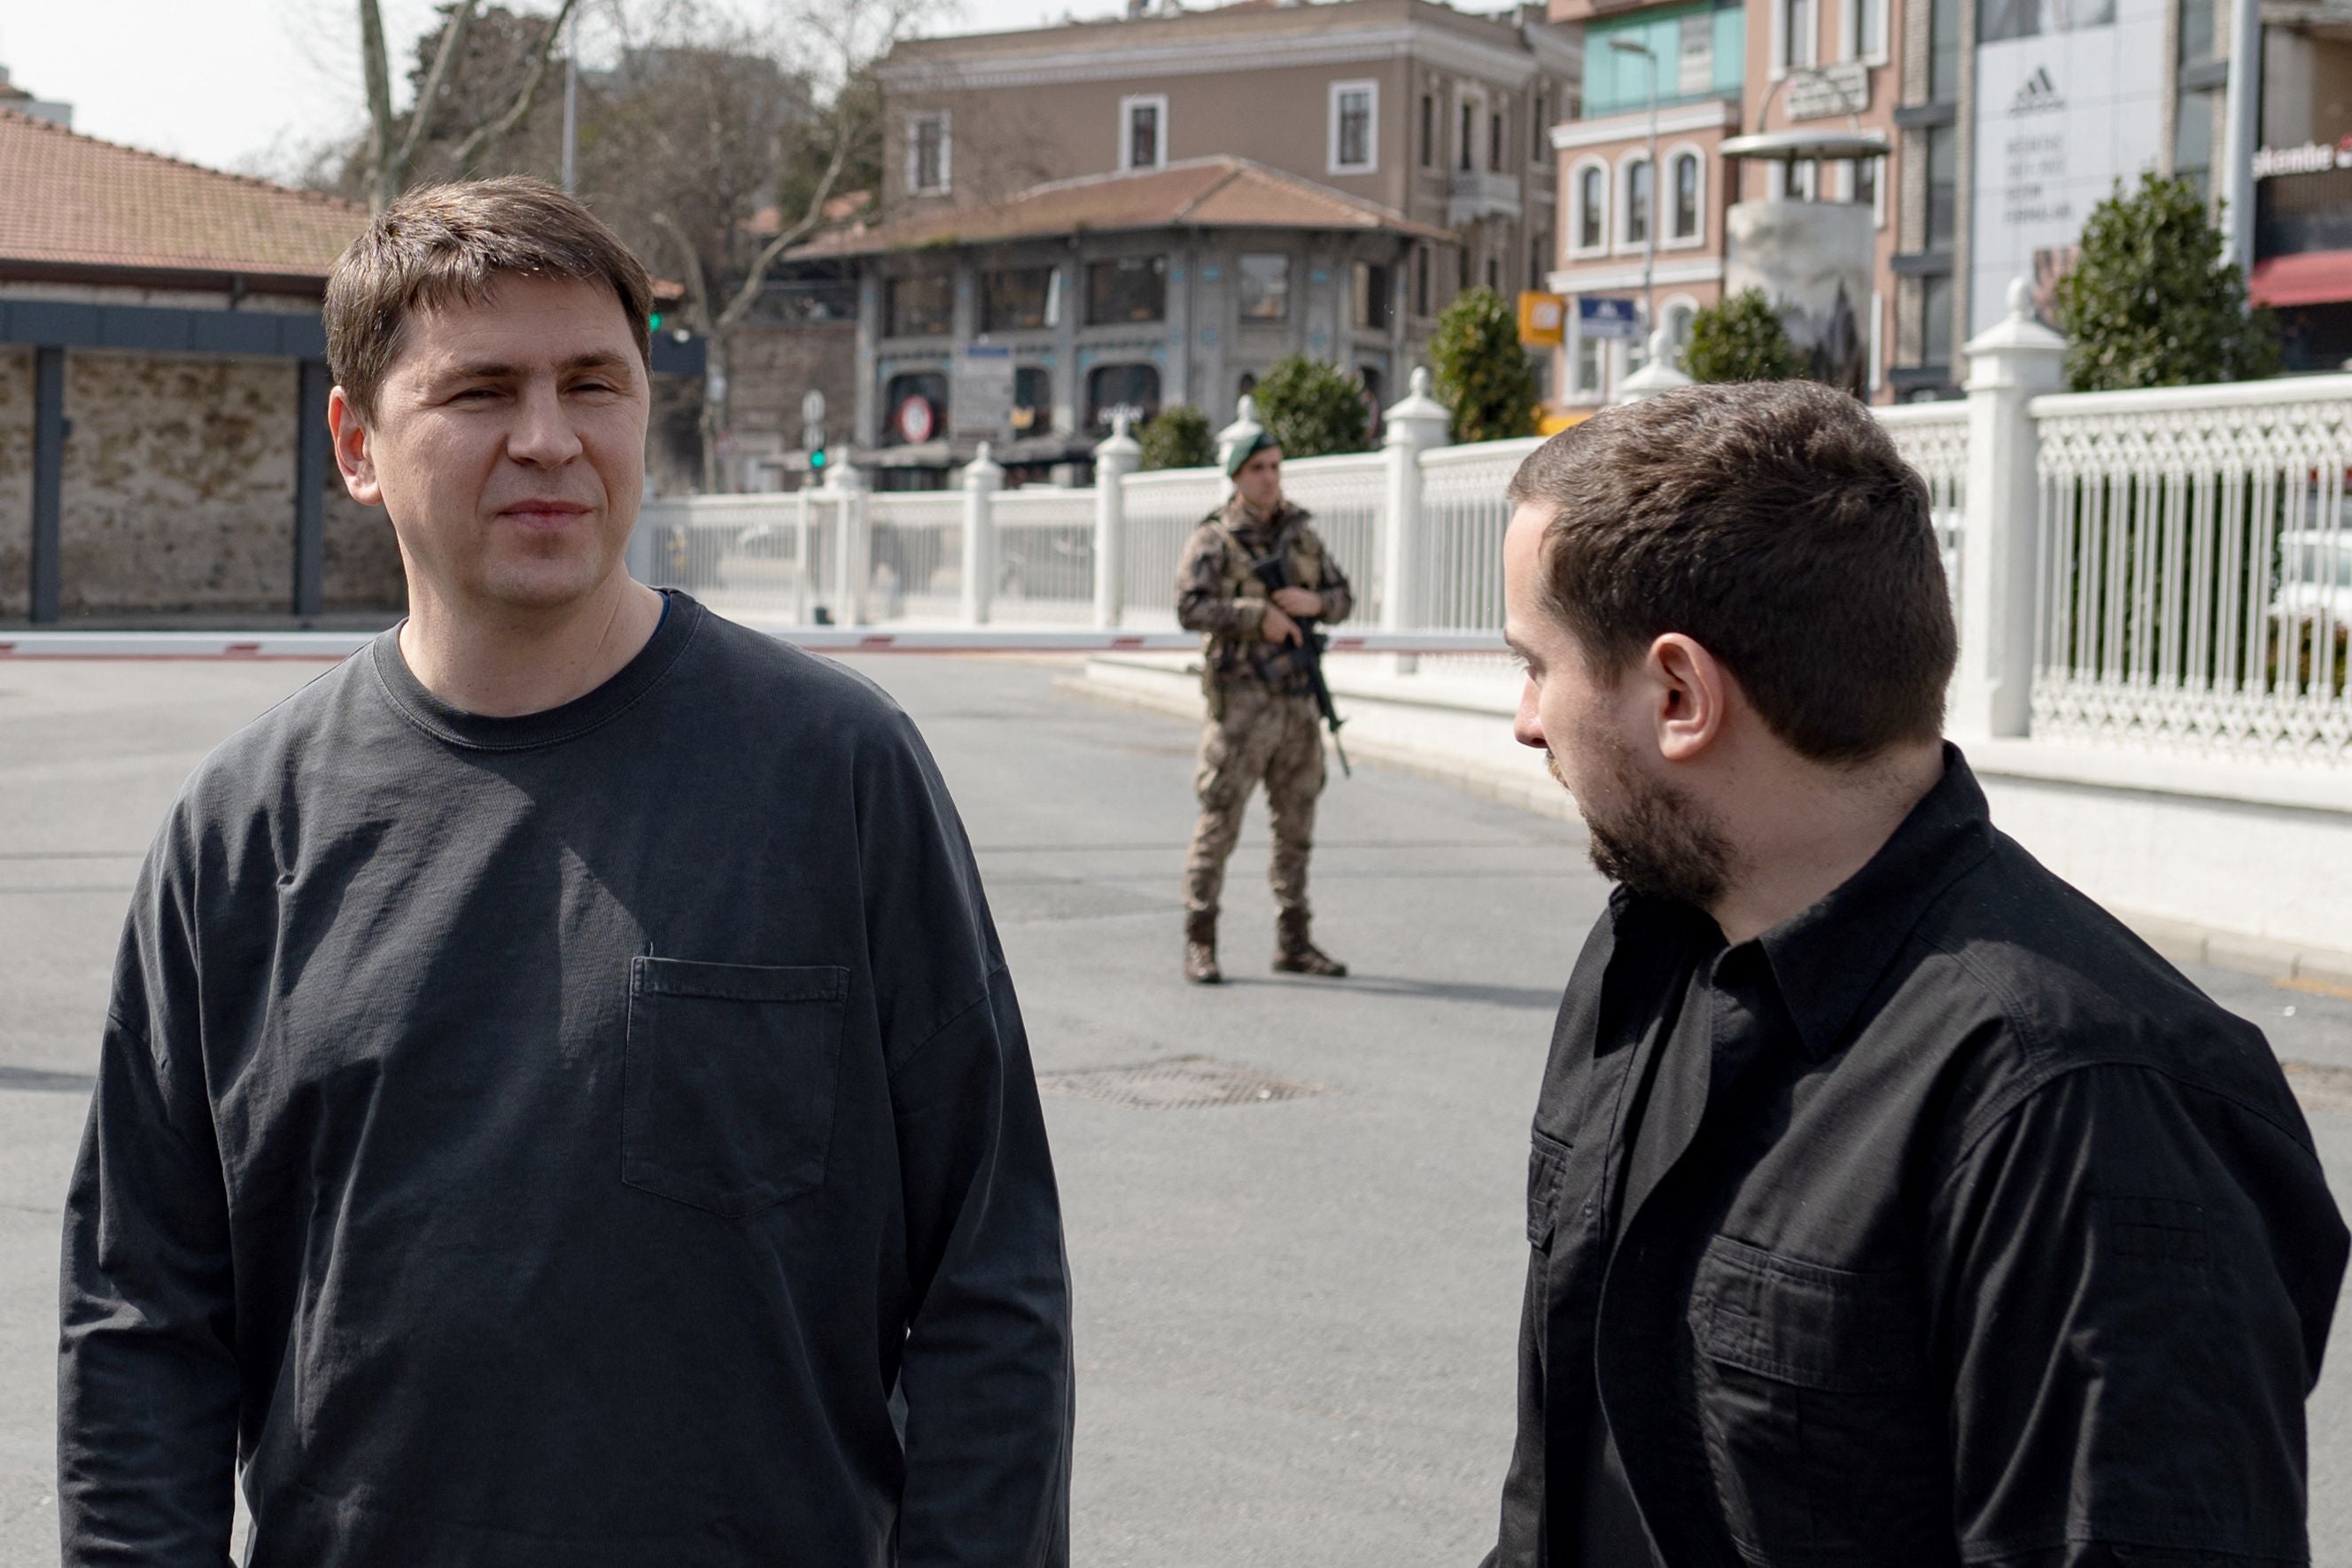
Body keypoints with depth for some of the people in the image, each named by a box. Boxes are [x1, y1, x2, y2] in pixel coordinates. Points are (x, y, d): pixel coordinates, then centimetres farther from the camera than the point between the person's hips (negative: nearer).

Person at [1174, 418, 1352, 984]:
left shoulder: (1299, 532, 12)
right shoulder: (1213, 539, -4)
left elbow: (1343, 597, 14)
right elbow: (1191, 607, -17)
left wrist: (1313, 602, -7)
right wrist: (1259, 615, -22)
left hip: (1298, 700, 6)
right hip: (1242, 701, -5)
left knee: (1296, 825, 9)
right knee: (1220, 821, -4)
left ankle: (1293, 942, 17)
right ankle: (1199, 945, 1)